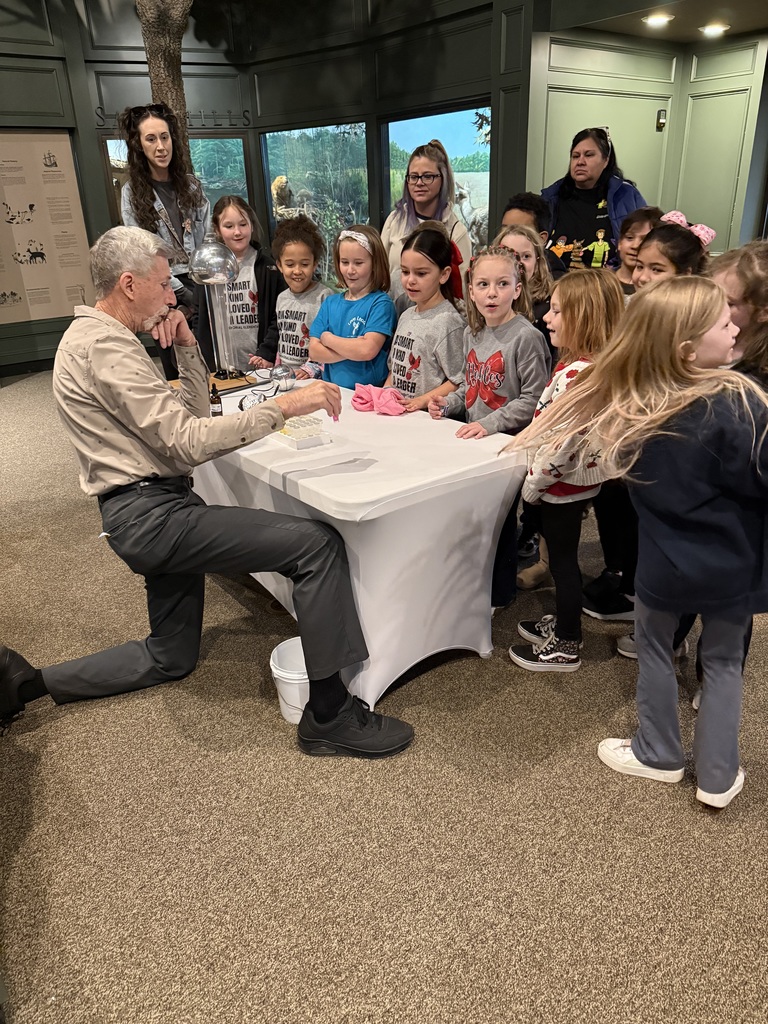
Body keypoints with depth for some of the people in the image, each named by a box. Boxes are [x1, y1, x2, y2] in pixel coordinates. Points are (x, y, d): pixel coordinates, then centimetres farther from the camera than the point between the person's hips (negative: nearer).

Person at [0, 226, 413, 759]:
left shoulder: (98, 337, 19)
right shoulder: (105, 344, -14)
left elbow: (191, 411, 19)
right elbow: (189, 441, -23)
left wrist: (187, 348, 7)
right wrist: (282, 407, -23)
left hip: (148, 512, 11)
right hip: (150, 513, -11)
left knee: (171, 659, 23)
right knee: (318, 543, -21)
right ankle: (329, 713, -15)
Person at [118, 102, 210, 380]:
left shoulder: (191, 184, 9)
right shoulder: (132, 192, -1)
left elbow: (208, 237, 8)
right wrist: (182, 293, -13)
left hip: (199, 283, 3)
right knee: (177, 372, 2)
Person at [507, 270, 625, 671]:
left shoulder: (578, 374, -27)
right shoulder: (581, 365, 6)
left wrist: (534, 482, -17)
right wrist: (538, 479, 18)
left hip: (564, 484, -10)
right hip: (571, 483, 10)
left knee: (562, 559, 4)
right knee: (561, 555, 22)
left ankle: (566, 646, 20)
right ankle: (563, 621, 40)